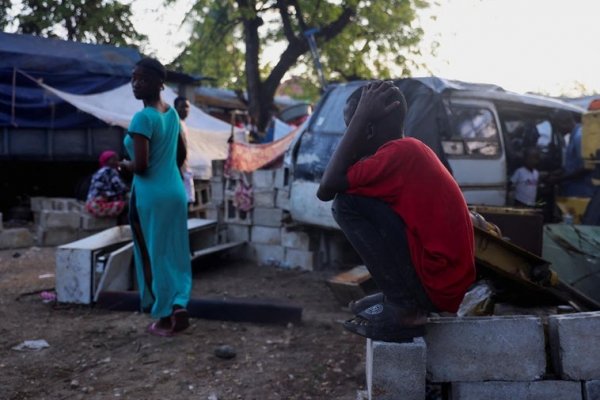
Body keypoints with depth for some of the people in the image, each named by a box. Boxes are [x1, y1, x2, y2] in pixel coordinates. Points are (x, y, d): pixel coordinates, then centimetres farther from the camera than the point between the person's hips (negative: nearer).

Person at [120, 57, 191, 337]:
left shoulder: (143, 117, -17)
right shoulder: (172, 113, 8)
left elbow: (140, 166, -22)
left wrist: (122, 163, -2)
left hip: (150, 195, -7)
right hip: (176, 191, 7)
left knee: (153, 256, 6)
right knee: (175, 253, 14)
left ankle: (165, 318, 14)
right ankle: (179, 309, 13)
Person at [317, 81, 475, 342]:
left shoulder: (399, 152, -16)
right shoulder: (412, 149, 13)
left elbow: (327, 188, -20)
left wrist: (360, 117, -14)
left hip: (433, 280, -10)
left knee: (346, 204, -12)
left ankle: (404, 310, -8)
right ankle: (399, 299, 13)